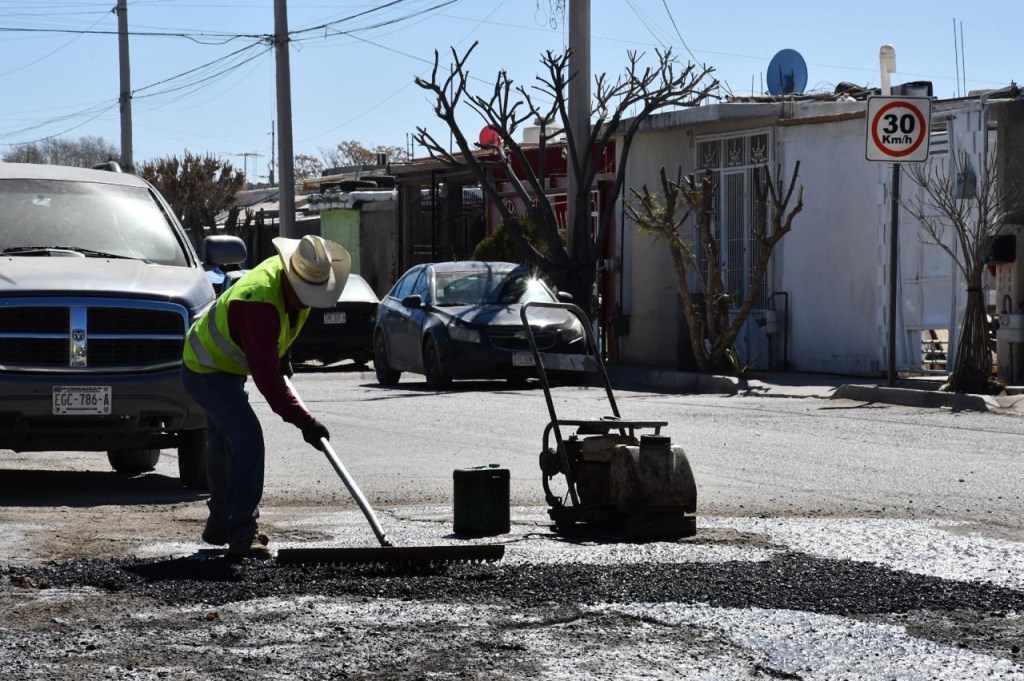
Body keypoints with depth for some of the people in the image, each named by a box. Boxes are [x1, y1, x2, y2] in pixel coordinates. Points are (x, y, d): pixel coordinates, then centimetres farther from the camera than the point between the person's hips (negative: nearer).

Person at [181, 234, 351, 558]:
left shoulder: (291, 275, -11)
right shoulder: (259, 302, -39)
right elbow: (266, 377, -41)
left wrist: (282, 355, 12)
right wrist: (304, 422, -41)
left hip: (223, 366, 10)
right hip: (207, 371, -10)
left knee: (222, 441, 22)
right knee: (248, 441, -22)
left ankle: (219, 525, 39)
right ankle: (243, 535, -21)